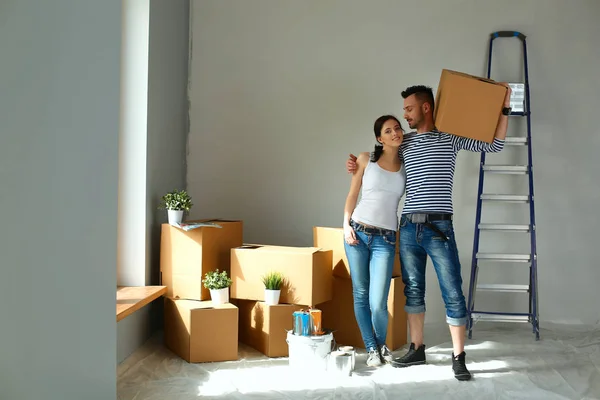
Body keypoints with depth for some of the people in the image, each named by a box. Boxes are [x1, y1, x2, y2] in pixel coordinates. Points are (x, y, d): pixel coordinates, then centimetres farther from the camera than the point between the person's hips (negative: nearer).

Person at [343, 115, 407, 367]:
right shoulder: (366, 160, 3)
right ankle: (371, 348, 24)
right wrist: (346, 225, -3)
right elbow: (352, 195, 6)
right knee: (360, 295, 6)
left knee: (377, 303, -7)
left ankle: (382, 344, 22)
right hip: (358, 232, 1)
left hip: (385, 239, 0)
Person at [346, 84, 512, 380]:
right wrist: (359, 166, 12)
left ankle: (458, 358, 6)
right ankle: (417, 350, 23)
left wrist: (504, 107, -6)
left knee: (453, 293, -3)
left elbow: (494, 145, 1)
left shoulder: (451, 137, 1)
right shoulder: (405, 142, 13)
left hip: (439, 227, -4)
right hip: (408, 227, 4)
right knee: (413, 290, 11)